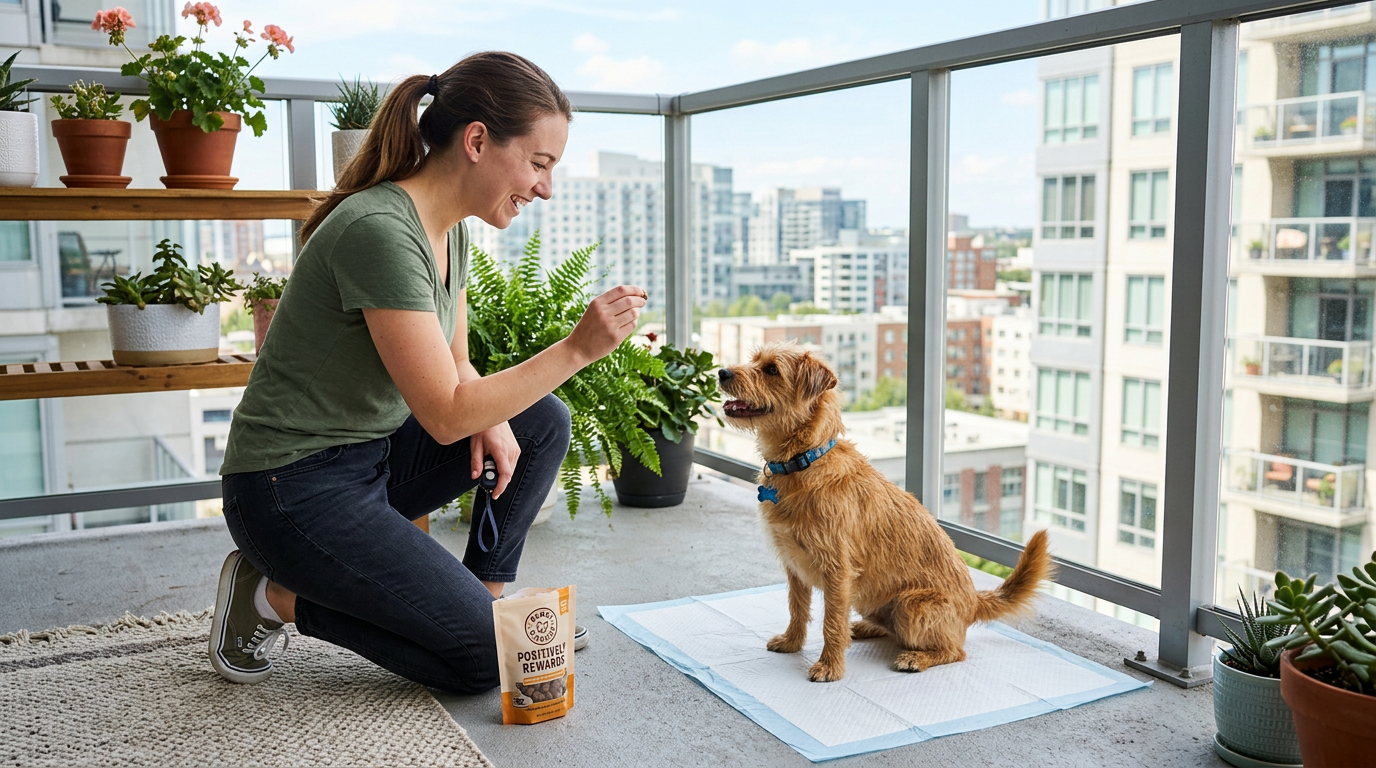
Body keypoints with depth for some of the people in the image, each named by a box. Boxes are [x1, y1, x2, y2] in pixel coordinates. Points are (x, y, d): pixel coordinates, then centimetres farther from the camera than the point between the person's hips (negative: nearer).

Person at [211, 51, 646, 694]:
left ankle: (486, 592, 12)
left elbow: (454, 369, 13)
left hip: (371, 457, 9)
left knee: (544, 422, 6)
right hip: (294, 488, -9)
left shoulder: (450, 230, 4)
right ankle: (276, 597, 2)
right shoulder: (380, 231, -26)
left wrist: (489, 414, -8)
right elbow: (445, 414, -25)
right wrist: (577, 348, -26)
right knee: (488, 658, -10)